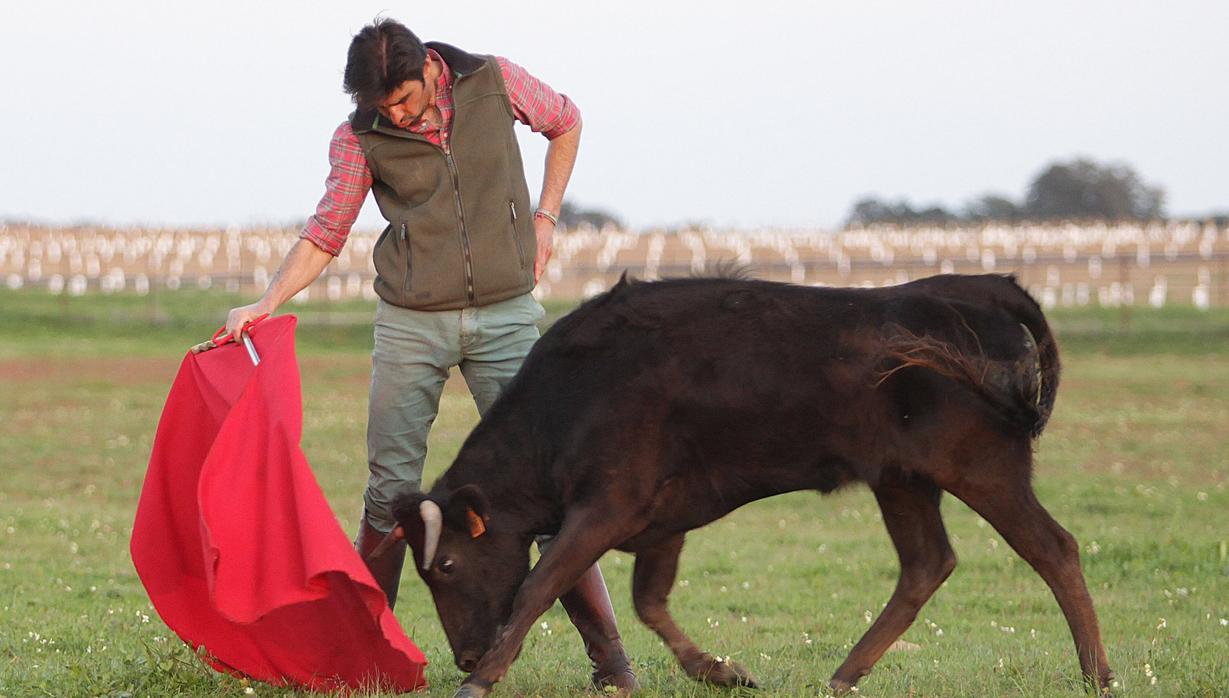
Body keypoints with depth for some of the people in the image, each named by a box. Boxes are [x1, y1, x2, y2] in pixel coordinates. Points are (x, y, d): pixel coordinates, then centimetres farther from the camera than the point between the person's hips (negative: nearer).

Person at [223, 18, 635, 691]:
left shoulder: (495, 83, -3)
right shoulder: (360, 137, -2)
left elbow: (565, 123, 16)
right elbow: (325, 234, 1)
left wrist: (544, 217, 9)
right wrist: (264, 305, -11)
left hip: (504, 315, -1)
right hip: (410, 326, 1)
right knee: (390, 491, 0)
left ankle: (609, 656, -5)